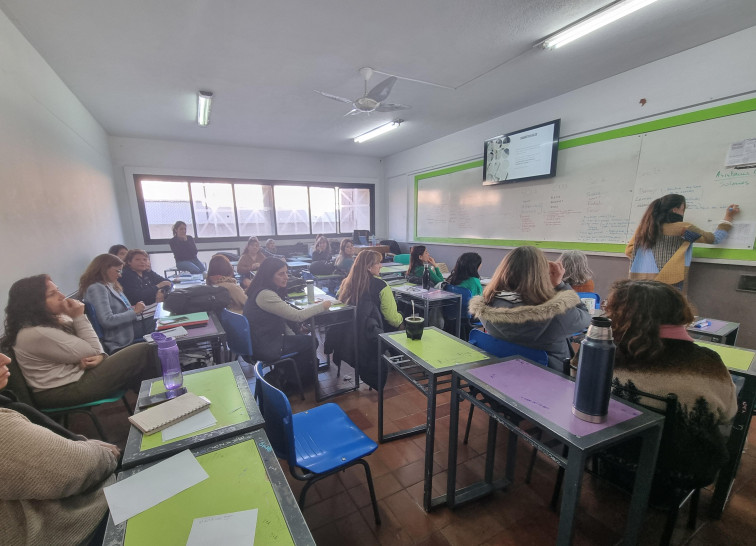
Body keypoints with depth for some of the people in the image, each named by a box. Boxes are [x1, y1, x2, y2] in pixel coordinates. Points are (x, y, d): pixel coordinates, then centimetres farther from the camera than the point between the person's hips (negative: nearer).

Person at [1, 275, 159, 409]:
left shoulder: (55, 320, 7)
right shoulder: (36, 334, -22)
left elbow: (93, 348, 8)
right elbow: (90, 352, -18)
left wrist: (100, 356, -15)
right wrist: (79, 317, -17)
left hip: (76, 372, 9)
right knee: (144, 352, -14)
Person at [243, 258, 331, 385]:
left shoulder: (270, 292, 5)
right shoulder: (265, 295, -27)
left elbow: (281, 318, 13)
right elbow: (297, 316, -28)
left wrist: (292, 336, 5)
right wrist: (322, 306, -17)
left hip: (263, 340, 9)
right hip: (265, 348, -9)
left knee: (304, 339, 14)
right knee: (311, 342, 4)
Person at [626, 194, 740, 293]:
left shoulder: (644, 227, 7)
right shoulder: (682, 228, -2)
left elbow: (628, 250, 10)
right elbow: (715, 238, 11)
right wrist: (728, 218, 24)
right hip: (667, 283, -4)